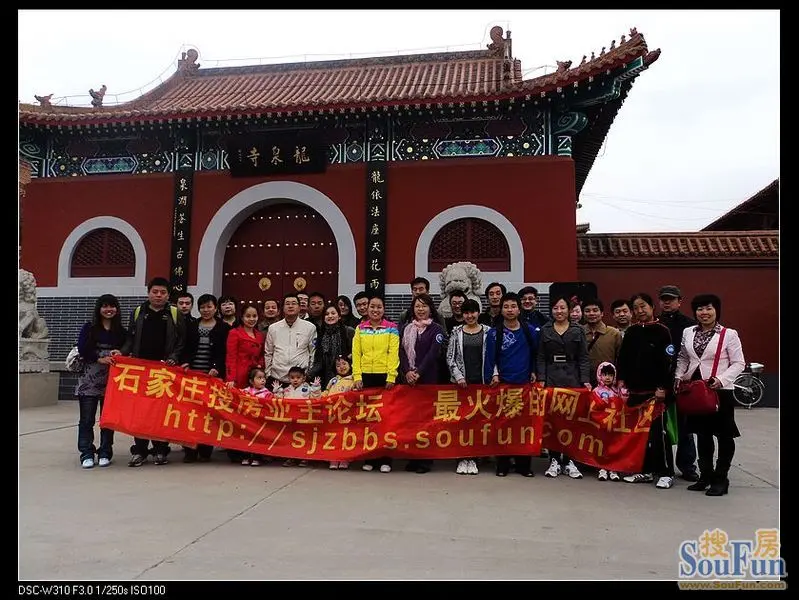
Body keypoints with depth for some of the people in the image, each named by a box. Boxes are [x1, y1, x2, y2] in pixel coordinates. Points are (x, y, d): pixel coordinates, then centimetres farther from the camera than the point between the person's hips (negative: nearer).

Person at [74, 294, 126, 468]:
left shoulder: (120, 331, 9)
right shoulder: (89, 328, 4)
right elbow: (82, 350, -5)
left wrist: (119, 354, -12)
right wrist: (101, 359, -16)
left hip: (111, 382, 2)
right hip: (89, 380, -1)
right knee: (87, 419, 0)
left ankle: (105, 453, 14)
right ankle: (87, 454, 7)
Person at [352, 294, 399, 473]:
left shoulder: (391, 328, 3)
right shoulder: (360, 328, 9)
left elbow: (393, 354, -4)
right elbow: (356, 354, 5)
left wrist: (391, 377, -12)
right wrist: (357, 376, -4)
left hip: (384, 377, -2)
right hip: (365, 376, 2)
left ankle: (385, 459, 8)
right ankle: (369, 458, 13)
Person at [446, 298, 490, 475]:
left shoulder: (487, 331, 5)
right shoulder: (456, 332, 5)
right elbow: (450, 357, 3)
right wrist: (458, 376, -6)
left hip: (482, 381, 0)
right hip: (461, 382, 0)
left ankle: (473, 458, 11)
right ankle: (462, 458, 9)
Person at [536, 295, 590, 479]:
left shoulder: (578, 331, 7)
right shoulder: (545, 330, 8)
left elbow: (583, 358, 4)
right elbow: (540, 358, 7)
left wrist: (585, 380, -5)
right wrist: (541, 379, -2)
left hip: (572, 378, 0)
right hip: (551, 379, 0)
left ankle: (568, 460, 8)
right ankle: (554, 459, 7)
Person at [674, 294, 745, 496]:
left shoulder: (729, 334, -6)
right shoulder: (688, 332, 7)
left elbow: (739, 363, -6)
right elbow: (682, 359, 16)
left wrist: (721, 379, -18)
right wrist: (679, 377, 1)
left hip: (720, 391, -4)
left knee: (724, 435, 4)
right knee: (702, 434, 13)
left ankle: (720, 479, 14)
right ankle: (706, 475, 25)